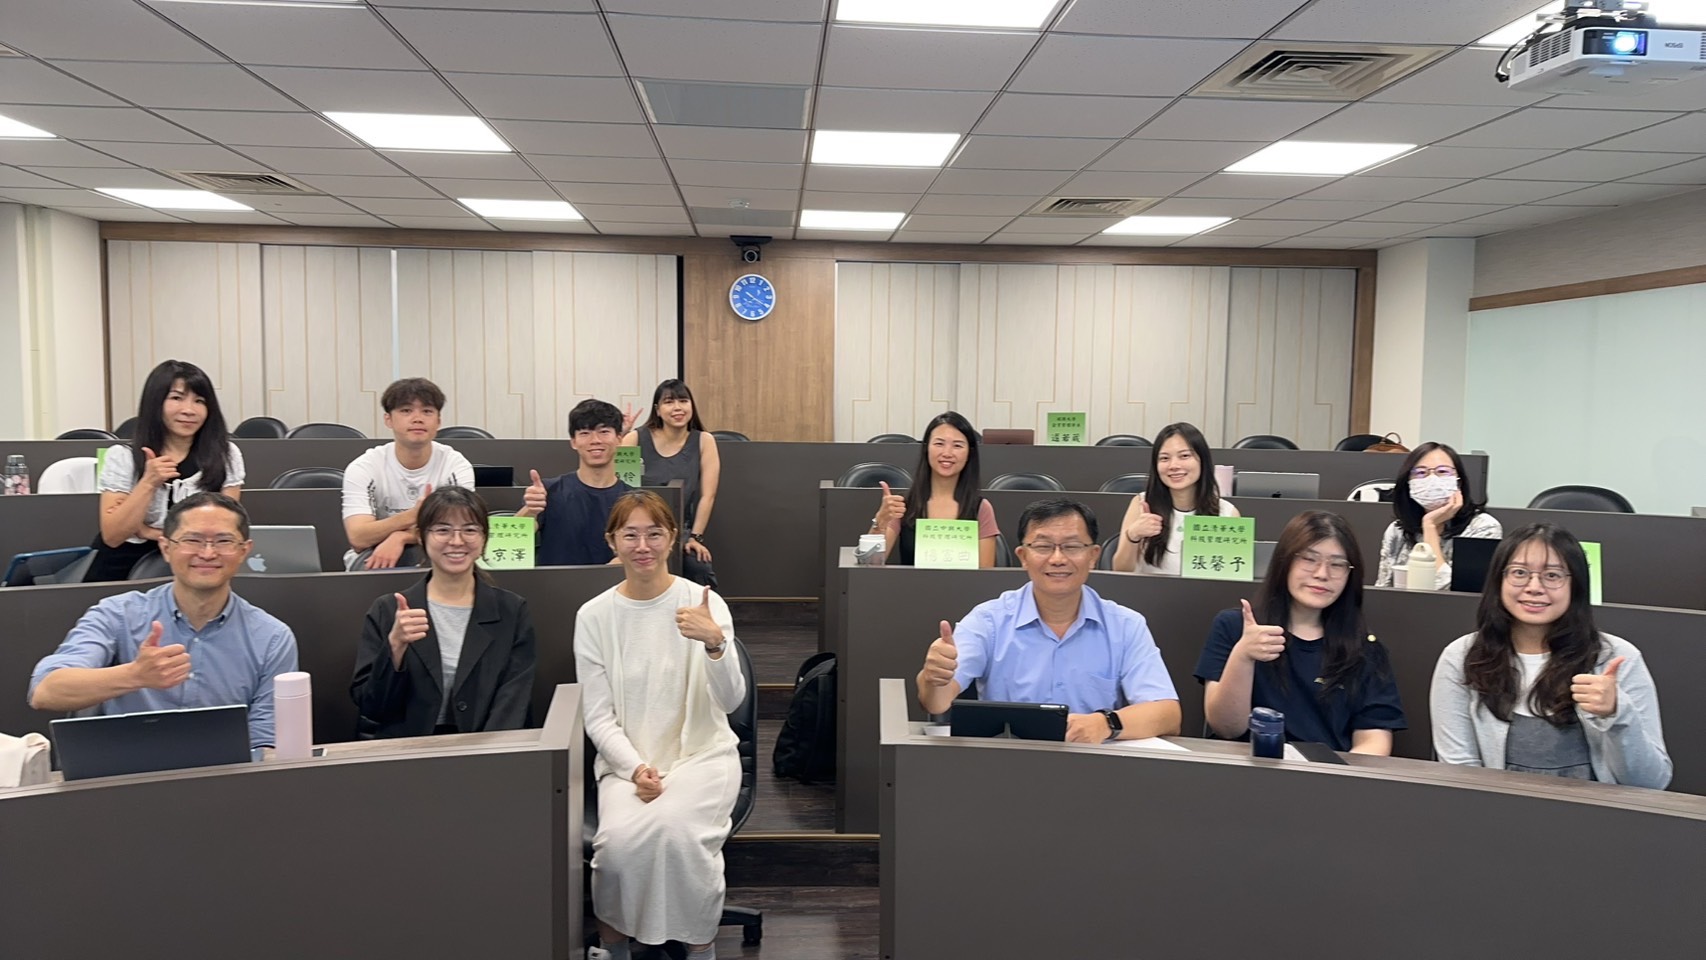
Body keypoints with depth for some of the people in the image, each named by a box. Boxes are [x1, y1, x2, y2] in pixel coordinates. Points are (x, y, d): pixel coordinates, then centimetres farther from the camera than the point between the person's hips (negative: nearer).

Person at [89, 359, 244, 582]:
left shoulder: (226, 455, 0)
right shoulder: (122, 456, 0)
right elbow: (112, 536, -7)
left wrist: (150, 531, -7)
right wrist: (149, 483, -18)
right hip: (125, 567, 1)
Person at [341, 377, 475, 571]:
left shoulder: (457, 466, -5)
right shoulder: (362, 468, -8)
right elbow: (358, 539, -21)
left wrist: (400, 537, -31)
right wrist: (413, 515, -36)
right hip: (375, 560, -1)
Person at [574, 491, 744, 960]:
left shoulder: (704, 603, -6)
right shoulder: (593, 616, -1)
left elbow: (730, 701, -14)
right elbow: (598, 716, 1)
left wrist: (715, 643, -33)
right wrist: (636, 768, -16)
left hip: (703, 752, -1)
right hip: (626, 759, 1)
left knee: (676, 829, -30)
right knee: (620, 838, -27)